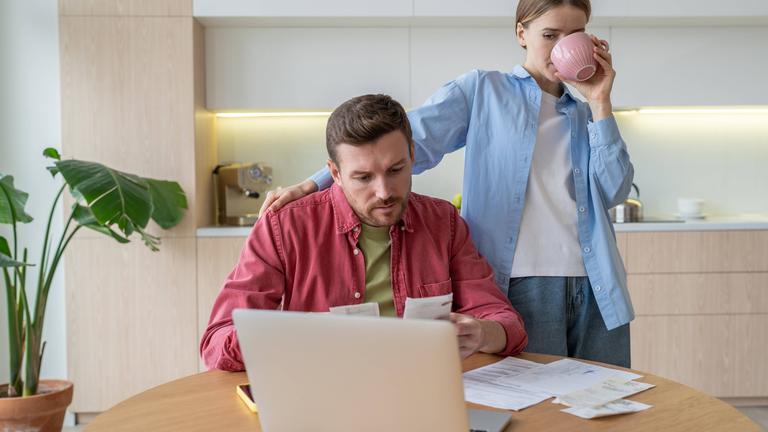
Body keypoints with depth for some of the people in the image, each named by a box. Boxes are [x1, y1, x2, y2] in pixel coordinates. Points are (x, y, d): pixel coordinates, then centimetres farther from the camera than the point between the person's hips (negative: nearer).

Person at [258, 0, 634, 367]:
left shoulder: (585, 114, 17)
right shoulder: (483, 90, 6)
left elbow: (614, 192, 4)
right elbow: (410, 140, -5)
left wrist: (599, 100, 1)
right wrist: (314, 184, -14)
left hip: (595, 289, 5)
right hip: (521, 285, -4)